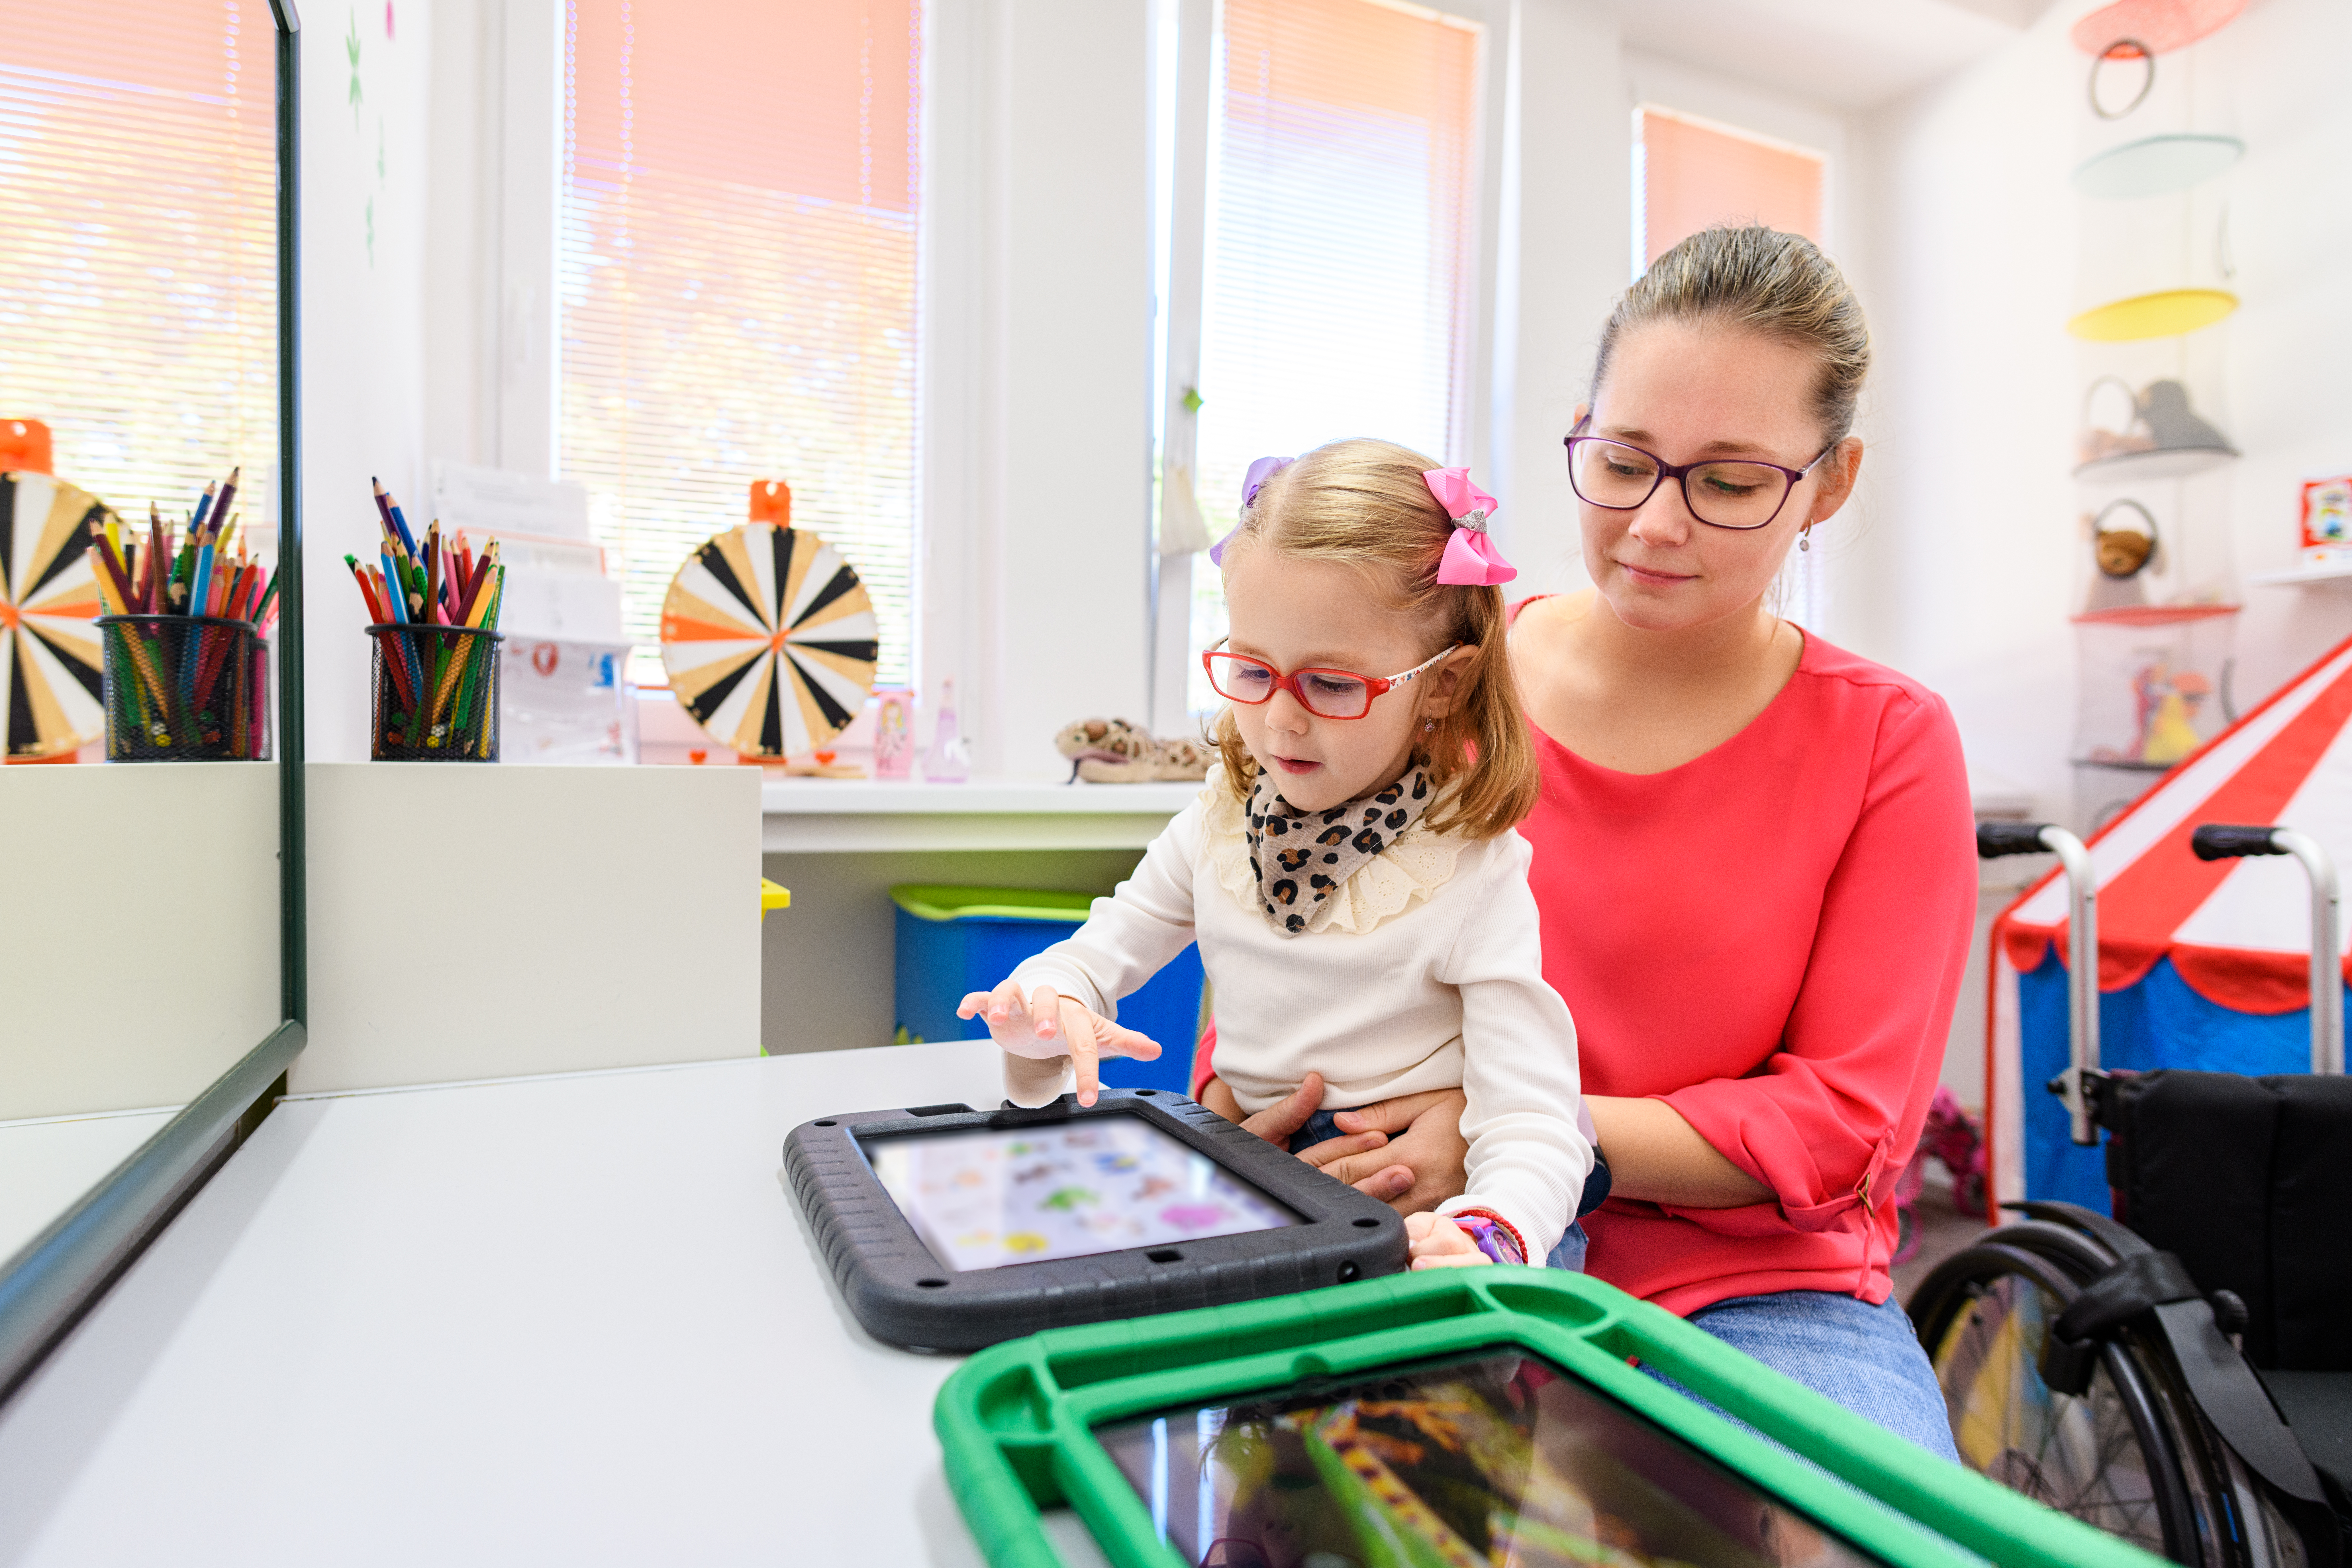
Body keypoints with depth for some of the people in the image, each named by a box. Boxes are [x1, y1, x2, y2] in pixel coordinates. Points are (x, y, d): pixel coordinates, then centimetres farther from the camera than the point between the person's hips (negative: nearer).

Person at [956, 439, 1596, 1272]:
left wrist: (1486, 1237, -40)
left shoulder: (1474, 875, -13)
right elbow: (1091, 956, 9)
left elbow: (1533, 1133, -17)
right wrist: (1048, 1005, -16)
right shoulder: (1219, 827, 3)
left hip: (1412, 1215, -2)